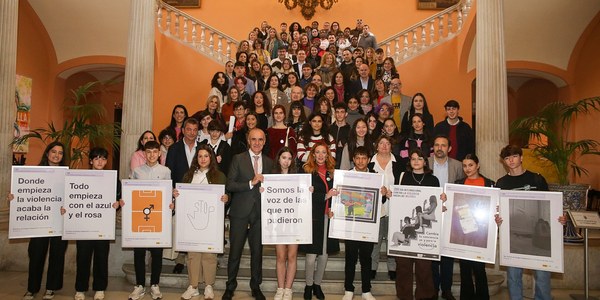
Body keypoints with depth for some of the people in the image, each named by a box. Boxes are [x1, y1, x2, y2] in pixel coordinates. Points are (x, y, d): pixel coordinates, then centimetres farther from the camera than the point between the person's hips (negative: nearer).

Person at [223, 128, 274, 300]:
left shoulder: (269, 162, 9)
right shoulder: (238, 159, -1)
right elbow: (229, 185, -8)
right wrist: (251, 183, -17)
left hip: (260, 213, 3)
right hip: (240, 212, -2)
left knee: (257, 251, 10)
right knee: (235, 251, 4)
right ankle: (230, 286, 20)